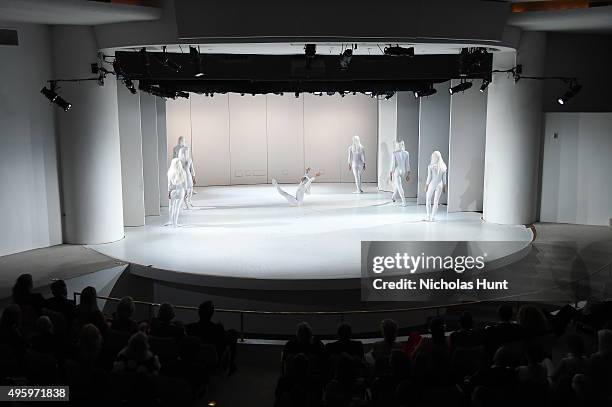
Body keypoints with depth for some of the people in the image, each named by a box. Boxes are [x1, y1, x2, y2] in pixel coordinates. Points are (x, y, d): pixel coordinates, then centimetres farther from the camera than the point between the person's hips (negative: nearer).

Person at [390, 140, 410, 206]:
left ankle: (404, 201, -7)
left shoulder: (394, 153, -16)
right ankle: (394, 197, 44)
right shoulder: (406, 153, -4)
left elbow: (393, 164, -14)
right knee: (397, 184, 26)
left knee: (399, 186, 1)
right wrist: (408, 174, 8)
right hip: (403, 171, 5)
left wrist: (390, 173, -5)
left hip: (396, 171, -5)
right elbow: (407, 164, 1)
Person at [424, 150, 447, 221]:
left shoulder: (430, 166, -13)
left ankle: (428, 217, 8)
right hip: (439, 185, 3)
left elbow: (429, 178, -11)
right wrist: (444, 187, 13)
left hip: (431, 184, -3)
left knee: (428, 201, 12)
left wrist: (426, 186, -1)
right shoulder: (443, 166, -1)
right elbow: (444, 178, 4)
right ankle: (433, 217, 10)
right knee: (436, 202, 8)